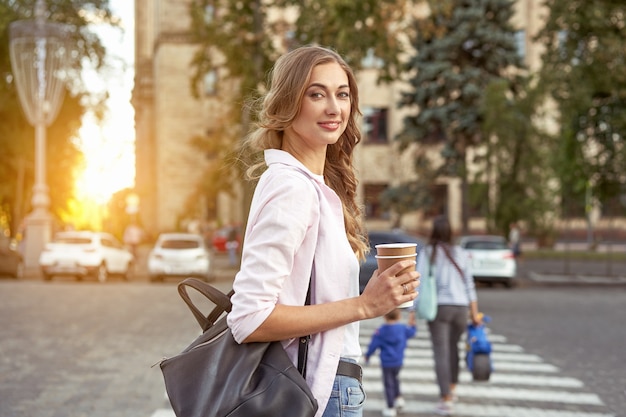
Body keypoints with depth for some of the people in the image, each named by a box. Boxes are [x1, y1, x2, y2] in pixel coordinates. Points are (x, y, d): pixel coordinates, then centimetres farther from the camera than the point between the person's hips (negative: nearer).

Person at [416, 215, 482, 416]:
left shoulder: (427, 253, -2)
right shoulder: (461, 253, 8)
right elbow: (469, 283, 9)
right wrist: (474, 312, 13)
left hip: (438, 307, -4)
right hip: (461, 307, 4)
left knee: (441, 352, -3)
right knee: (453, 347, 21)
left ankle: (446, 399, -7)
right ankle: (452, 389, 33)